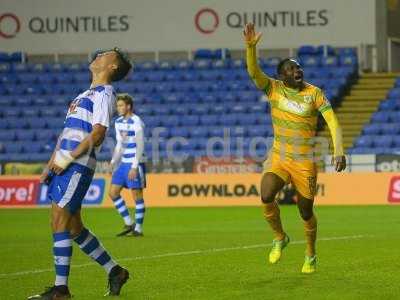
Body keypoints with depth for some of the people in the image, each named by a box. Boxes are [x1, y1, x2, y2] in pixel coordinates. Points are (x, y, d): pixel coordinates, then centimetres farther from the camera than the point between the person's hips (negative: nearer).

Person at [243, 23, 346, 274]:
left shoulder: (314, 93, -5)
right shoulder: (274, 89, -1)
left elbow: (333, 121, -10)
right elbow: (254, 72, -16)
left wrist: (339, 151, -22)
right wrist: (251, 46, -33)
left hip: (305, 161, -1)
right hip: (278, 157, 1)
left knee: (306, 211, 6)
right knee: (266, 196, -23)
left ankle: (311, 255, 31)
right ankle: (280, 238, 4)